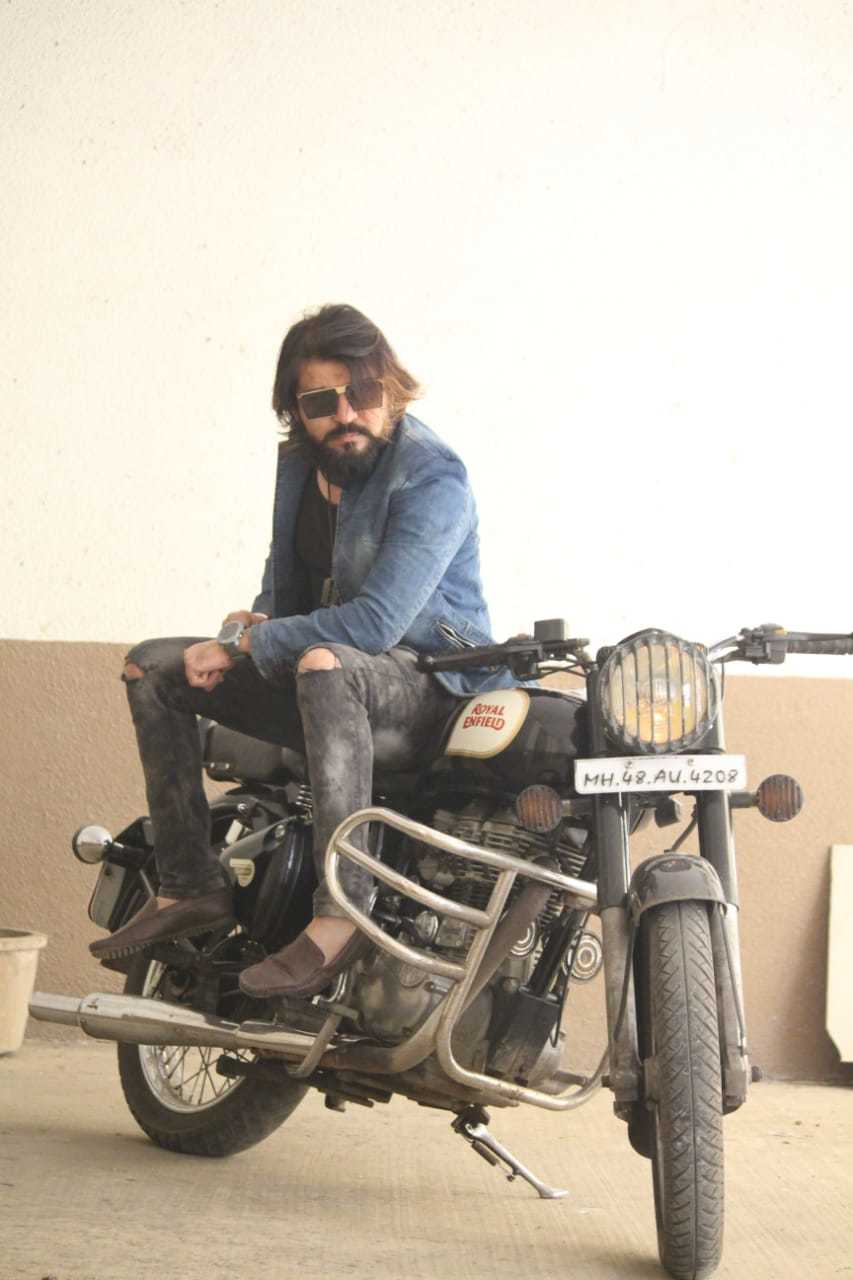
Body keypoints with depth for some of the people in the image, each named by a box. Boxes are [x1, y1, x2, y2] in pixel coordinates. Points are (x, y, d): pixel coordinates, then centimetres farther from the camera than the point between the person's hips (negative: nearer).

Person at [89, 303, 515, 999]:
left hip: (432, 686, -9)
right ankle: (192, 885, 0)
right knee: (152, 666, 4)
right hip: (325, 681, 9)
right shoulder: (300, 459, 6)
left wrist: (242, 644, -21)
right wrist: (257, 624, -3)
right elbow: (287, 577, 22)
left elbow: (376, 622, -29)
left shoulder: (432, 476, -20)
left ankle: (344, 909, -43)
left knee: (324, 663, -41)